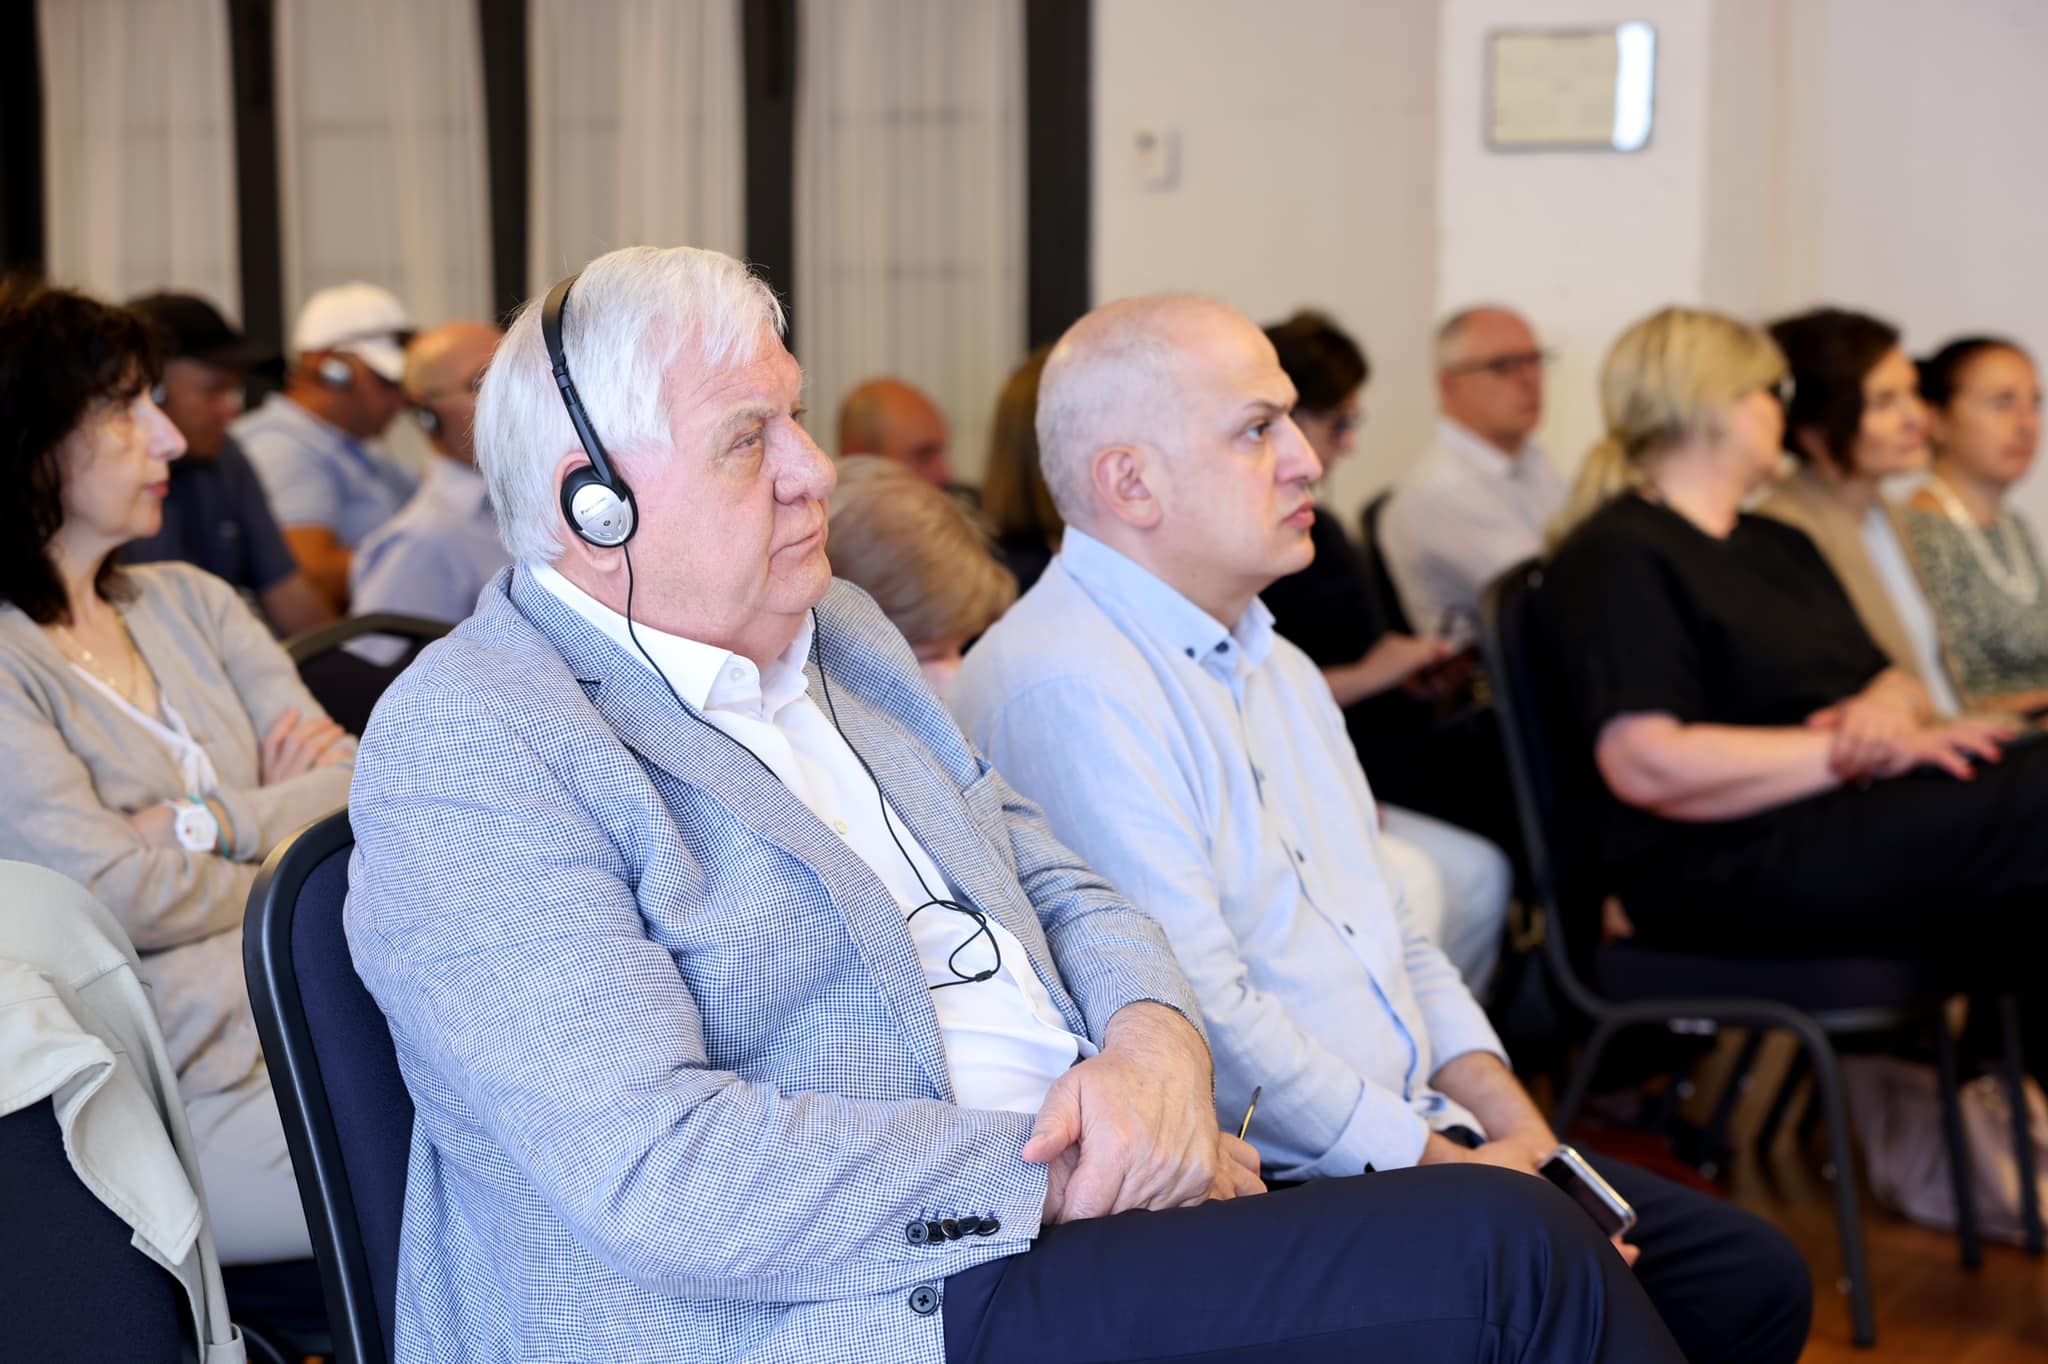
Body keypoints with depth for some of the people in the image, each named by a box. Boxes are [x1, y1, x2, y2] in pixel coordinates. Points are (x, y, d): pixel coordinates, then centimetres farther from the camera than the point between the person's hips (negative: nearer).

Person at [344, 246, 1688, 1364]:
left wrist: (1155, 1039, -4)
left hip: (1089, 1203, 8)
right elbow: (660, 1173, -19)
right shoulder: (470, 746, -10)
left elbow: (1058, 886, 20)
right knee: (1499, 1253, -21)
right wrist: (1051, 1178, -18)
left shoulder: (841, 634, 18)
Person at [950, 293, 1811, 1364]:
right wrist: (1446, 1165, -14)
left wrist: (1515, 1127, 6)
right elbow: (1204, 1020, -21)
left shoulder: (1274, 666, 18)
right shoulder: (1066, 690, -16)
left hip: (1425, 1138, 9)